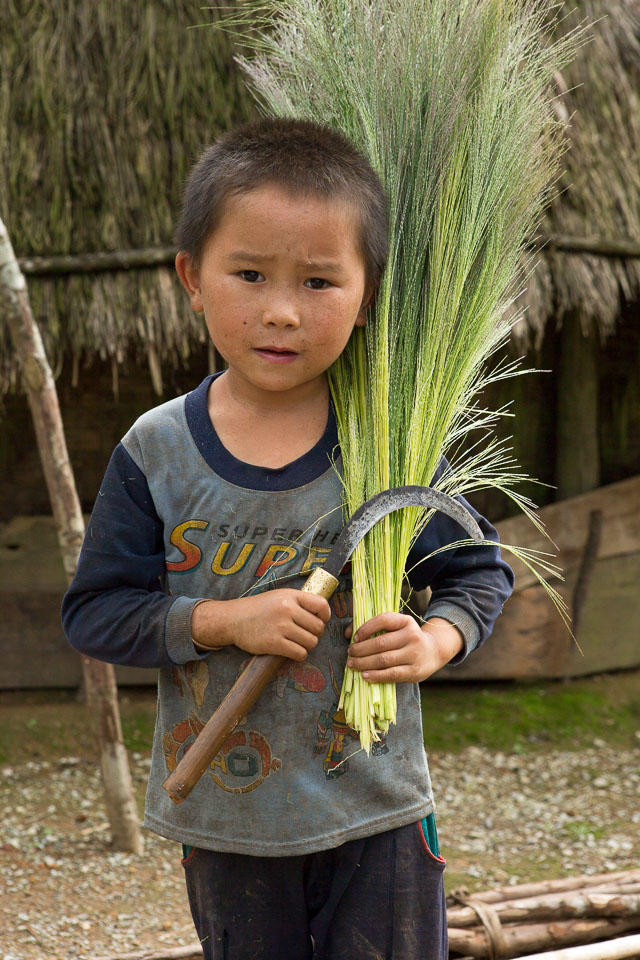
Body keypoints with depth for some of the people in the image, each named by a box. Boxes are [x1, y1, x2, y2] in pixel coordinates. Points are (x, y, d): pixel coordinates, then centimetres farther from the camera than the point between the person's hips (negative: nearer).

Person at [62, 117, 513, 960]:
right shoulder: (157, 454, -8)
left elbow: (480, 571, 3)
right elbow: (94, 612, -7)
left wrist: (435, 642, -18)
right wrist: (226, 621, -20)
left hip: (377, 810, 0)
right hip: (224, 817, 1)